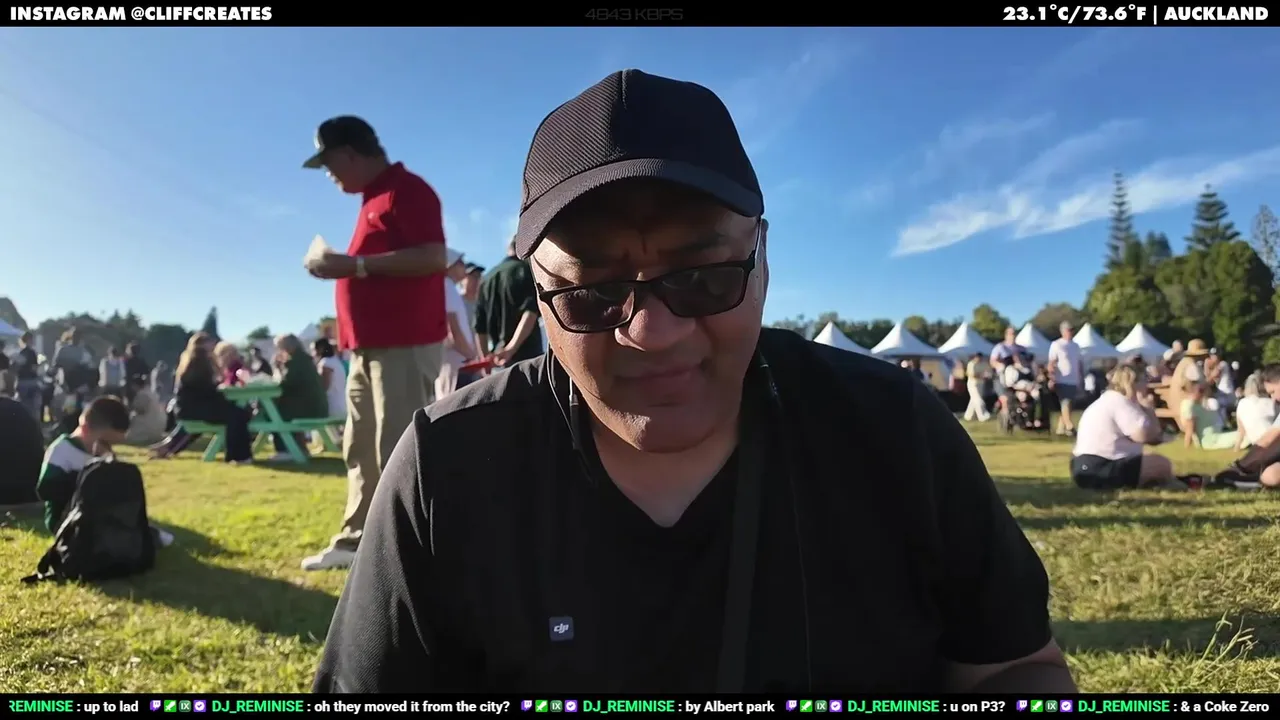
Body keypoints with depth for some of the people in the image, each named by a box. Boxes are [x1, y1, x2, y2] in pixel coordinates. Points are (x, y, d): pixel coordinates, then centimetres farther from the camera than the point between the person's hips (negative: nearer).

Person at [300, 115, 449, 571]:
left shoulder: (408, 190, -9)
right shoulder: (374, 198, 21)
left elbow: (433, 258, -21)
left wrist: (356, 265, -19)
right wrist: (343, 267, 14)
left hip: (405, 346, -10)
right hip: (371, 346, 10)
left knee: (398, 452, -8)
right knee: (360, 450, 13)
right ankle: (356, 540, 23)